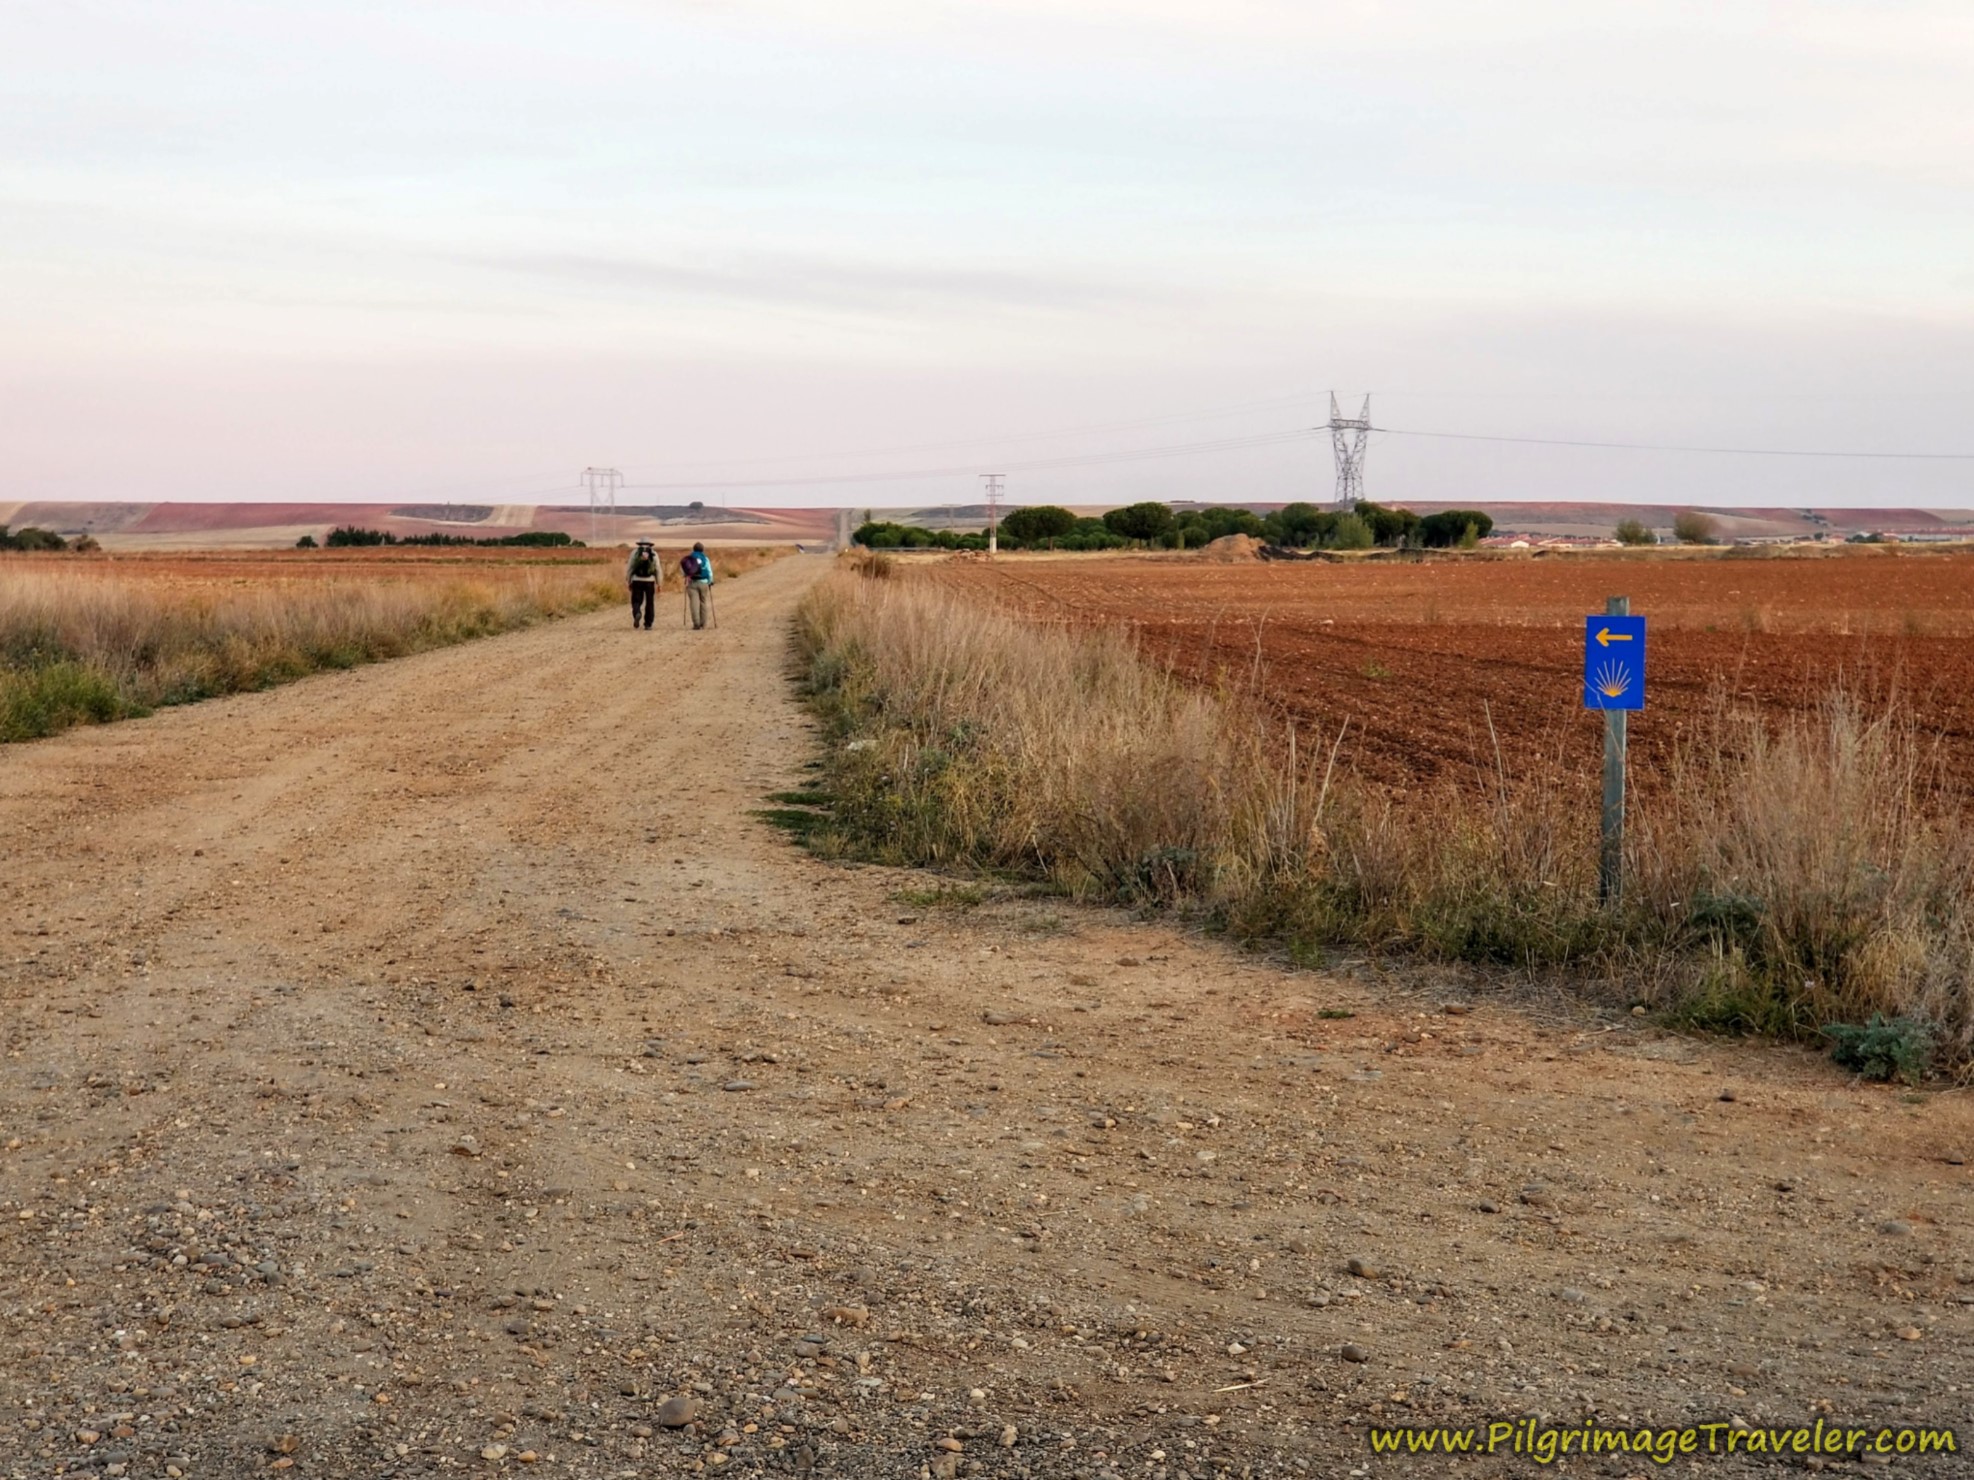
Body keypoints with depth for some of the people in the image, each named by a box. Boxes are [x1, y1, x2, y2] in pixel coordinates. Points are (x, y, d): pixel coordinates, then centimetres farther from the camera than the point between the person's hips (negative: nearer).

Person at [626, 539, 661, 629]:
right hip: (650, 581, 0)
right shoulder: (654, 554, 6)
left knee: (636, 601, 7)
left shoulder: (634, 552, 5)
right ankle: (648, 624, 8)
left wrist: (629, 581, 10)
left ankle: (637, 614, -23)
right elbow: (658, 569, 3)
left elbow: (629, 568, 2)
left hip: (637, 581, 0)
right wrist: (659, 584, 9)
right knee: (649, 603, 9)